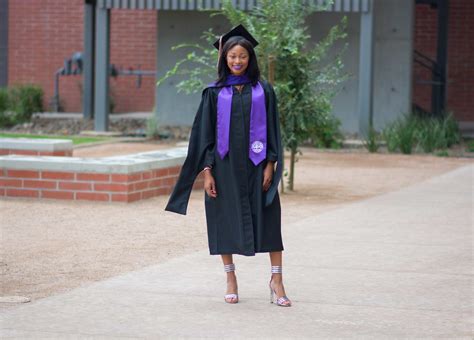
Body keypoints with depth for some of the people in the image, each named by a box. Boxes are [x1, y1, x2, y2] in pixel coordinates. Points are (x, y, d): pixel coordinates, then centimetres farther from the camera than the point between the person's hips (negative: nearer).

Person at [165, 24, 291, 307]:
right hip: (224, 165, 0)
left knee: (268, 220, -4)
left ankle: (277, 279, 1)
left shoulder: (263, 90, 4)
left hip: (255, 165, 0)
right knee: (225, 221, 5)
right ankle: (231, 279, 17)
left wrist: (270, 165, -6)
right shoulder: (214, 92, 4)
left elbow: (272, 130, 4)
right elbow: (204, 134, 3)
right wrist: (207, 170, -5)